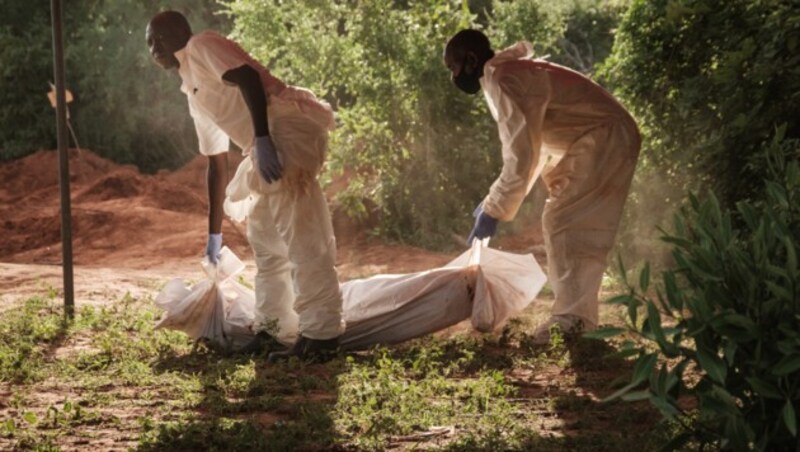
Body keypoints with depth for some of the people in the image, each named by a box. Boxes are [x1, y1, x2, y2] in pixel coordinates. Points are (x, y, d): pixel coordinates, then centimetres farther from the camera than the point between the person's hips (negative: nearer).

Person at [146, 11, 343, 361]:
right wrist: (214, 231, 34)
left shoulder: (202, 46, 4)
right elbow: (216, 164, 33)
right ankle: (273, 330, 24)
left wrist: (261, 139, -27)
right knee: (266, 241, 16)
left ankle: (321, 338, -13)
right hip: (268, 146, 11)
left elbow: (248, 77, -15)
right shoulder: (194, 95, 30)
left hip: (287, 130, -11)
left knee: (303, 240, -12)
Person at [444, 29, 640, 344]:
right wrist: (496, 201, 15)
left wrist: (493, 211, -17)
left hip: (604, 139, -11)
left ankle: (573, 322, -14)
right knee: (566, 224, 13)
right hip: (597, 140, 11)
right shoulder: (510, 74, 14)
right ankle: (574, 317, 15)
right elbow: (531, 146, 19)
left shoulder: (504, 81, -19)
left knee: (565, 224, -13)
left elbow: (520, 155, -24)